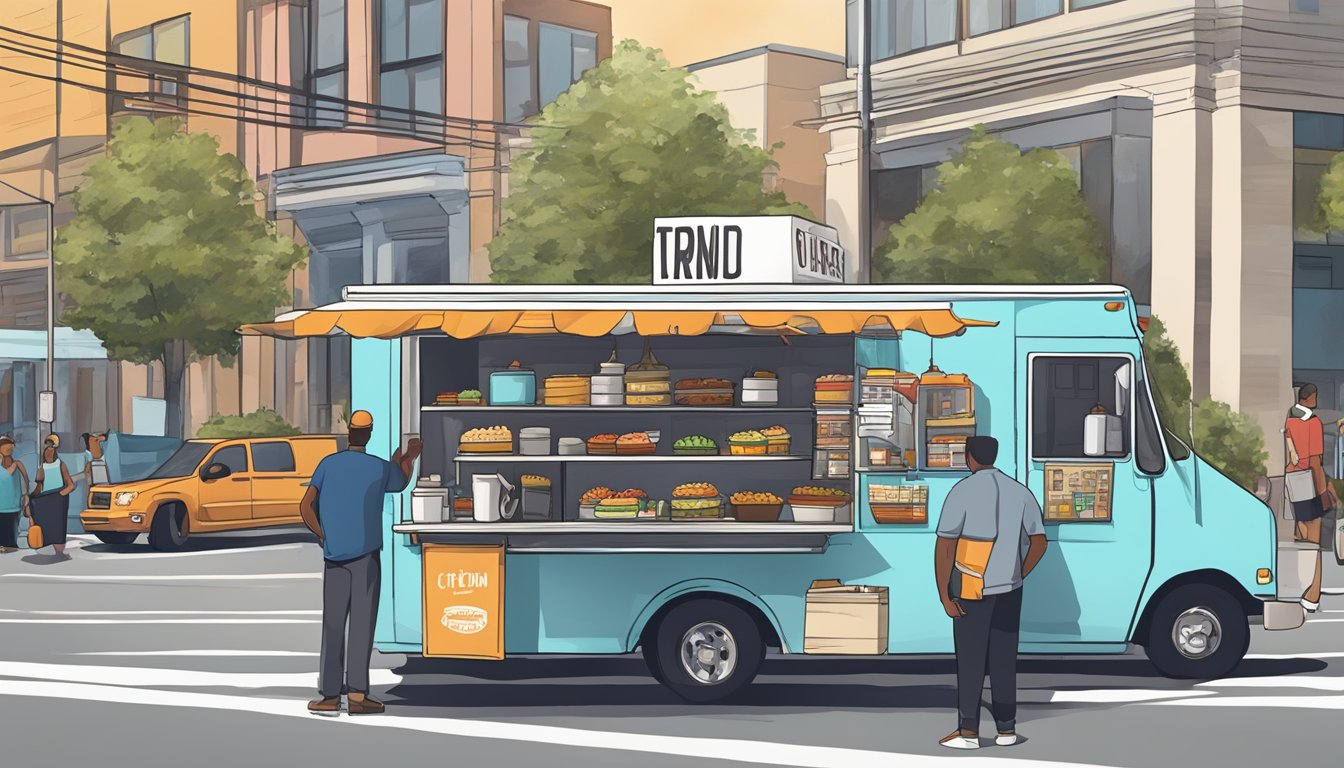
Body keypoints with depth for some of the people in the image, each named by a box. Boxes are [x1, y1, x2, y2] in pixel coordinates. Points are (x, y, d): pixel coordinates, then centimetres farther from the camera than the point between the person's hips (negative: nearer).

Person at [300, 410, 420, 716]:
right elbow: (402, 483, 24)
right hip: (366, 555, -2)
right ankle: (357, 693, -5)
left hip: (334, 555, 2)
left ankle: (330, 696, 0)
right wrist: (409, 456, 44)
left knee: (332, 625, 3)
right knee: (362, 622, -1)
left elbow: (306, 507, -5)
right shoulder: (381, 469, 0)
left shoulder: (327, 464, 2)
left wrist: (323, 537, 9)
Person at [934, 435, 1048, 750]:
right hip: (1009, 589, 4)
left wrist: (944, 594, -11)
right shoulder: (1019, 491, 5)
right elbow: (1039, 543, 4)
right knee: (1004, 659, 10)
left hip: (972, 589, -4)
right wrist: (1018, 575, 14)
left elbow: (945, 546, -14)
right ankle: (1006, 729, 13)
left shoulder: (962, 492, -10)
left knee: (970, 660, 2)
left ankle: (968, 731, 3)